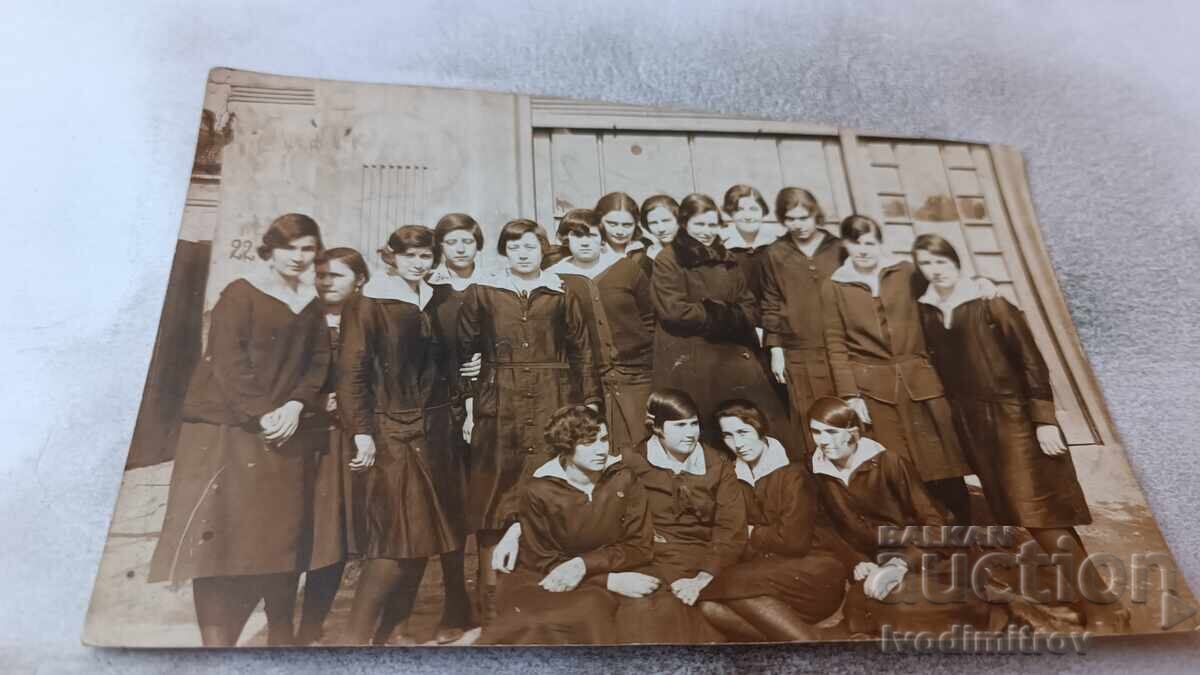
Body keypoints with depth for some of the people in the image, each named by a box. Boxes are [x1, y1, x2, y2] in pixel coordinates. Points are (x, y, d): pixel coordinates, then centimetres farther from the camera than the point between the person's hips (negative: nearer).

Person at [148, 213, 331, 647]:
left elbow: (319, 362, 9)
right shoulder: (241, 293, -3)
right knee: (223, 531, -6)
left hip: (286, 432, 5)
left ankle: (281, 634, 18)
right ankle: (215, 637, 0)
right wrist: (261, 414, -16)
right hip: (229, 428, -5)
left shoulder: (311, 304, 13)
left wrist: (296, 406, -7)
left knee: (281, 533, 7)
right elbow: (227, 361, -11)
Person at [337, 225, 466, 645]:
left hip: (435, 432, 7)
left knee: (423, 536, 8)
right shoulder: (370, 305, -5)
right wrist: (361, 431, -18)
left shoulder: (435, 304, 13)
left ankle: (388, 632, 21)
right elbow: (351, 372, -11)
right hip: (392, 433, -6)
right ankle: (357, 636, 2)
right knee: (396, 538, -10)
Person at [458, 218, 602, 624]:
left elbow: (582, 351, 8)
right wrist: (467, 404, -1)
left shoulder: (561, 294, 9)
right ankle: (490, 588, 11)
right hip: (498, 405, 0)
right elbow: (465, 351, 6)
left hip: (552, 405, 1)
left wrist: (590, 402, 1)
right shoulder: (482, 293, 7)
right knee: (493, 494, 1)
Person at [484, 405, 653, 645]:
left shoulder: (623, 479, -6)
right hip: (542, 580, -1)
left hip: (597, 581, 2)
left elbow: (640, 546, -2)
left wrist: (584, 564, -18)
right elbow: (542, 560, -6)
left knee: (588, 615, -30)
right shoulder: (540, 490, -10)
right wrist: (611, 581, -16)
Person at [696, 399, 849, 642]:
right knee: (711, 606, -23)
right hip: (770, 568, 6)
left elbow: (793, 541, -16)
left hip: (814, 567, -5)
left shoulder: (791, 474, -8)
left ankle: (811, 641, -20)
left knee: (733, 585, -29)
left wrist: (753, 534, -2)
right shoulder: (734, 477, 10)